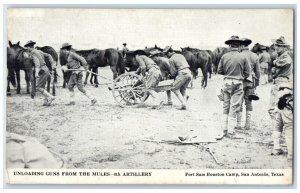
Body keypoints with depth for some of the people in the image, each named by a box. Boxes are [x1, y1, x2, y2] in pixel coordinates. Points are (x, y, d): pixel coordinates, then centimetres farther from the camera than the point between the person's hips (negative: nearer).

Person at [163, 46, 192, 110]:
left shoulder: (171, 59, 0)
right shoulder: (181, 55, 23)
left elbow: (173, 71, -3)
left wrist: (172, 75, 20)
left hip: (182, 74, -8)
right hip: (189, 73, 8)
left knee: (175, 88, 2)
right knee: (183, 89, 19)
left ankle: (183, 103, -8)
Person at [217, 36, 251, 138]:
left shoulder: (224, 56, -3)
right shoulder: (243, 57, -7)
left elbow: (219, 71, 5)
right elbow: (247, 73, -2)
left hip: (227, 83, 2)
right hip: (237, 84, -2)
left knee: (225, 107, 14)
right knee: (234, 108, 4)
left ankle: (224, 130, 16)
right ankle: (230, 132, 8)